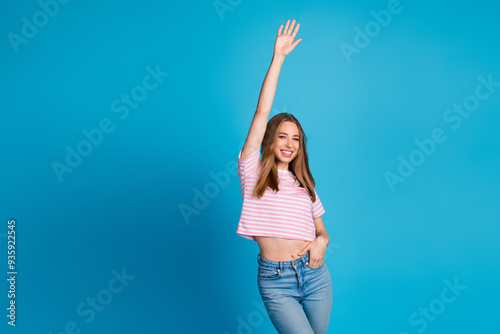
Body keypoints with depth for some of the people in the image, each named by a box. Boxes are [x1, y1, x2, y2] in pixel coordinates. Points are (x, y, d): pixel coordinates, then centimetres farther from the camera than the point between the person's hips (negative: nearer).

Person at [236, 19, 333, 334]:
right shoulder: (253, 172, 0)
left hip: (315, 275, 4)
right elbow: (262, 113, -7)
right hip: (275, 281, -4)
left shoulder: (304, 185, 13)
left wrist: (321, 242, -7)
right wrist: (278, 59, -9)